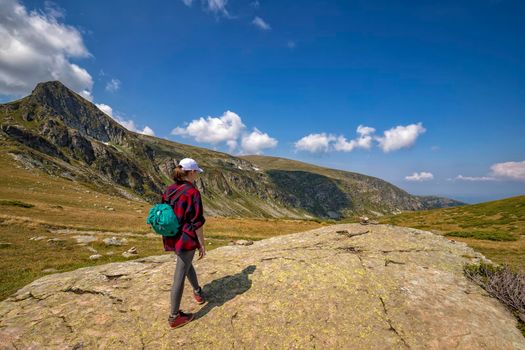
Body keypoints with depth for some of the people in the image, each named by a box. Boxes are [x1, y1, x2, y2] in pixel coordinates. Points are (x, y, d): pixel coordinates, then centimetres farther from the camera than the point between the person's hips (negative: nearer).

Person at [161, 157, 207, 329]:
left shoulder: (169, 189, 2)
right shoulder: (192, 192, -20)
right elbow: (196, 223, -19)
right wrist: (202, 245, -9)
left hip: (171, 237, 8)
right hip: (186, 239, -8)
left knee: (187, 264, 29)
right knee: (179, 276, 5)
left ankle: (198, 292, 49)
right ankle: (174, 317, 21)